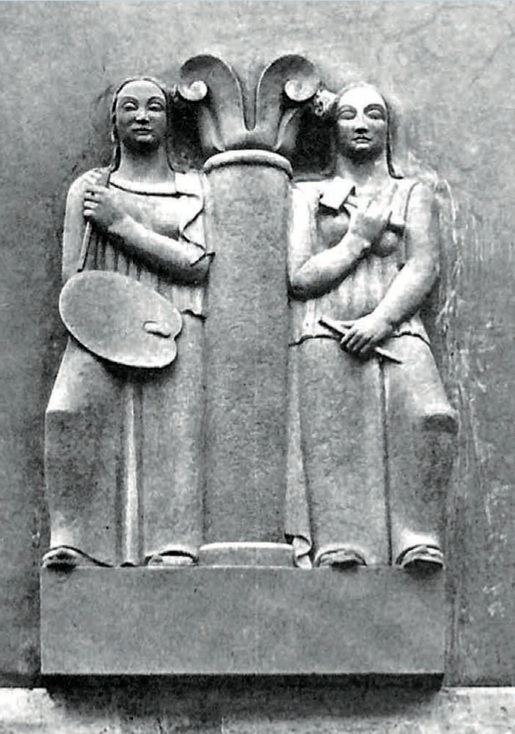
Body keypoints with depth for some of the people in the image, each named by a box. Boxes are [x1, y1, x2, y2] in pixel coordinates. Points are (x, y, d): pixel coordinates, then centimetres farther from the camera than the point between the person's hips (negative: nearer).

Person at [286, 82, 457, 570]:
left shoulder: (413, 195, 21)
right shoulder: (308, 196, 20)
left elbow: (424, 268, 5)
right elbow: (300, 277, 7)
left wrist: (381, 319, -10)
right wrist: (360, 239, 4)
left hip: (396, 333, 0)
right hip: (324, 338, 0)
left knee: (426, 416, -27)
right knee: (336, 448, -14)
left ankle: (418, 545, -26)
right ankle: (341, 553, -17)